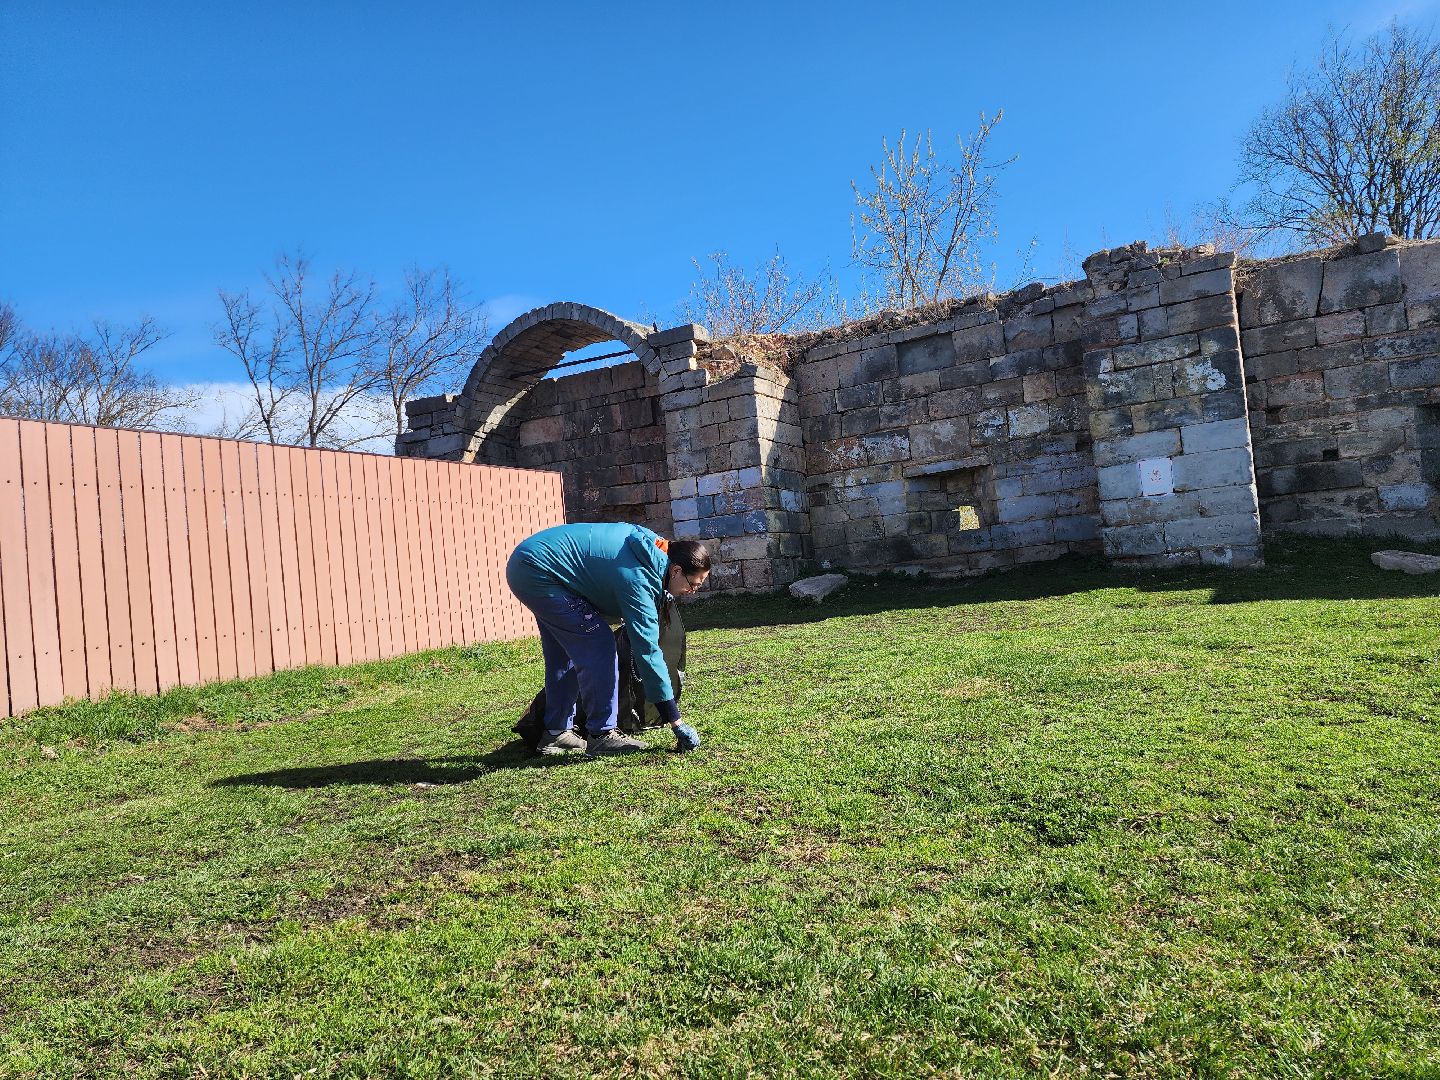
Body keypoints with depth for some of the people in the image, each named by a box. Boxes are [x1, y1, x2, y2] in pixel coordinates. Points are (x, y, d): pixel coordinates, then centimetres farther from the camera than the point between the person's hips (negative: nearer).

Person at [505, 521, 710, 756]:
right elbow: (647, 651, -24)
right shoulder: (637, 578, -24)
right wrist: (677, 723, -20)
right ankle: (601, 734, -3)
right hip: (538, 572, -10)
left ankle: (556, 732, 24)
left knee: (563, 655, 16)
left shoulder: (652, 543, 1)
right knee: (598, 646, -11)